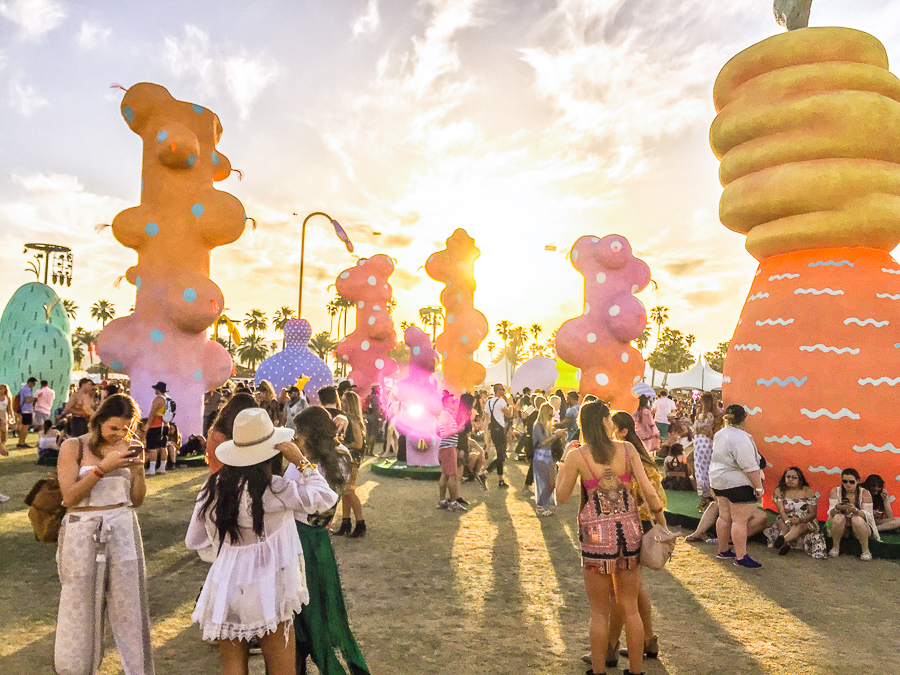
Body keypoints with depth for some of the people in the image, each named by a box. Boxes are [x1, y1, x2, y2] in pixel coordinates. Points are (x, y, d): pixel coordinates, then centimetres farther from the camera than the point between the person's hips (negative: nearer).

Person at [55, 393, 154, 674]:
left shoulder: (129, 447, 5)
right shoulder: (74, 447, -2)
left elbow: (137, 500, 7)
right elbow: (69, 497, -11)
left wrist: (138, 469, -9)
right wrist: (103, 467, -19)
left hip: (124, 531, 2)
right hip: (83, 534, -2)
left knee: (128, 605, 6)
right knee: (81, 609, 9)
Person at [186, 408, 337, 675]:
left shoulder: (213, 485, 0)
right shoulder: (272, 487, -18)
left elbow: (195, 541, 10)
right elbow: (325, 496, -13)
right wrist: (301, 462, -8)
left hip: (223, 590, 6)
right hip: (266, 592, -5)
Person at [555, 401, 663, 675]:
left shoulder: (577, 456, -8)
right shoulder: (627, 449, -2)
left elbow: (562, 497, 1)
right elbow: (648, 490, -3)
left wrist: (564, 461, 9)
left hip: (597, 534, -3)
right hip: (629, 529, 3)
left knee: (600, 613, 12)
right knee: (630, 609, 17)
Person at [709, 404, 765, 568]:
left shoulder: (719, 435, 8)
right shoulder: (741, 439, -20)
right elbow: (750, 467, -21)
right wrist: (759, 487, -15)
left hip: (719, 481, 9)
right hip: (739, 485, -9)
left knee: (724, 517, 15)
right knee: (740, 520, -3)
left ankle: (723, 550, 24)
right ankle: (741, 557, 2)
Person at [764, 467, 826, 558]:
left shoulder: (808, 492, -1)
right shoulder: (779, 491, 1)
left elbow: (813, 514, -5)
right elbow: (781, 511, -10)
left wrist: (800, 520, -26)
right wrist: (788, 523, -31)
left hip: (805, 522, -3)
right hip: (785, 521, 3)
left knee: (799, 526, -37)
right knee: (784, 527, -33)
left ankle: (782, 540, -64)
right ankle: (785, 544, -60)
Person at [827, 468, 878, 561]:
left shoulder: (865, 493, -6)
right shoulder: (835, 491, -2)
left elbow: (869, 516, -14)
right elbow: (830, 513, -8)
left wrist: (855, 510, -34)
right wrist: (837, 508, -32)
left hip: (860, 527, -1)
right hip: (841, 528, 1)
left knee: (857, 519, -32)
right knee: (838, 517, -30)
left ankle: (866, 551, -16)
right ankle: (835, 548, -12)